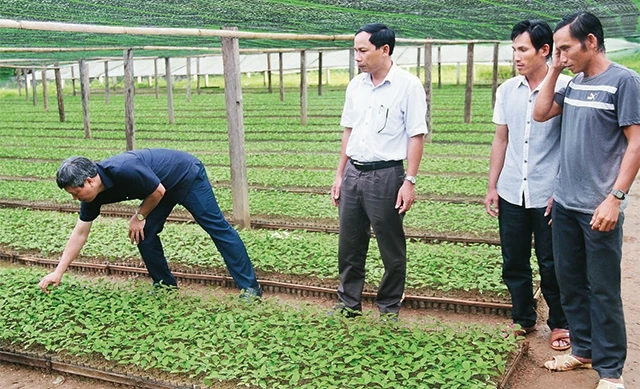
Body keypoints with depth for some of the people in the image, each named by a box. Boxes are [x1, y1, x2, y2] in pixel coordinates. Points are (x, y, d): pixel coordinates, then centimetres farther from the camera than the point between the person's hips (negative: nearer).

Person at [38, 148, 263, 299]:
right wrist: (58, 272, -3)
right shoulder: (93, 193, -10)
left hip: (187, 176, -8)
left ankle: (249, 286, -3)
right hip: (167, 186, 8)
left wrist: (140, 217, -10)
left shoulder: (124, 169, -37)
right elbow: (80, 233, -2)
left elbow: (158, 191, -23)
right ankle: (164, 284, 16)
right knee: (145, 236, 0)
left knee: (215, 225, -6)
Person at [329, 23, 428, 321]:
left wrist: (409, 181, -15)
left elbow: (416, 136, -10)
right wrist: (340, 175, 13)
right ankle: (348, 303, 28)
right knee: (349, 245, 13)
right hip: (353, 173, 6)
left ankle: (389, 309, 23)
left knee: (392, 249, 7)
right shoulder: (356, 85, 9)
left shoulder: (408, 86, -9)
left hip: (386, 175, -6)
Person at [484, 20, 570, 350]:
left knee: (551, 264, 7)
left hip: (548, 195, -4)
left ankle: (560, 324, 27)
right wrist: (492, 187, 9)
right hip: (511, 194, 5)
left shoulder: (565, 88, -8)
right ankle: (523, 319, 31)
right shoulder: (507, 90, 6)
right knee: (513, 262, 13)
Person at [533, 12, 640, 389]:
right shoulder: (575, 82, 10)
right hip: (565, 203, 7)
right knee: (570, 282, 15)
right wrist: (553, 72, 5)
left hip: (598, 208, -7)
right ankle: (583, 349, 30)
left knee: (602, 290, 2)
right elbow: (541, 113, 13)